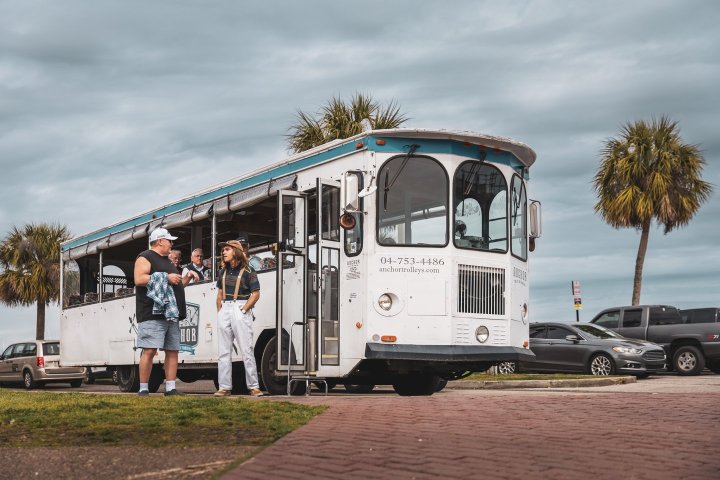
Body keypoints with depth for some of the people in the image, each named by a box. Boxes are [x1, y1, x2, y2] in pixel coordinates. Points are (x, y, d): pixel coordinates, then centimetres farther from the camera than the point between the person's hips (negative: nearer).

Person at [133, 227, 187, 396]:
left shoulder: (167, 262, 27)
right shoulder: (145, 258, -1)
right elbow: (139, 279, -16)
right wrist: (166, 277, -16)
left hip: (171, 314, 9)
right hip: (153, 314, -9)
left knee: (172, 351, 4)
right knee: (150, 350, -13)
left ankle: (170, 388, 5)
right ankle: (143, 389, -10)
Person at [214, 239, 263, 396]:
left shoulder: (248, 271, -3)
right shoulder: (223, 272, 15)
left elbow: (255, 294, -6)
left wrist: (243, 310, -13)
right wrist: (220, 311, 8)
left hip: (240, 310, -6)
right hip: (225, 310, 6)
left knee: (246, 351, -5)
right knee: (224, 352, 4)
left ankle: (254, 387, -1)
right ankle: (224, 387, 8)